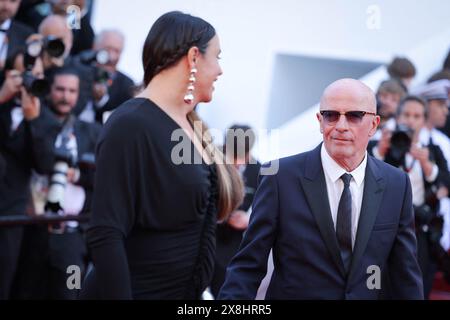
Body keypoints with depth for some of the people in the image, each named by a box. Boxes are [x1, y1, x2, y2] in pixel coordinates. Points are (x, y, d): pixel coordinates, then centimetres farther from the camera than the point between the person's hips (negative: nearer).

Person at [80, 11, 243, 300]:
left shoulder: (192, 127, 8)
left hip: (188, 292, 8)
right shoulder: (131, 125, -17)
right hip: (137, 291, -8)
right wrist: (118, 295, -24)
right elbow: (105, 235, -22)